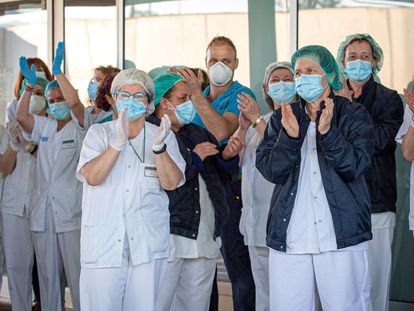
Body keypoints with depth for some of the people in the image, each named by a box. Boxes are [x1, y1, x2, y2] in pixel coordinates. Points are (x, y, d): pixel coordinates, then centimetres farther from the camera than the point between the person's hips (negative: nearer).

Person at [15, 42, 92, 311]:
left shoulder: (80, 126, 1)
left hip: (71, 214, -5)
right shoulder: (45, 127, 17)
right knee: (47, 275, 10)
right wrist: (30, 85, -7)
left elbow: (74, 101, -18)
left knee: (77, 275, -6)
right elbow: (21, 116, 2)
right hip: (42, 214, 5)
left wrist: (58, 72, -13)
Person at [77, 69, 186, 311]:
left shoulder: (164, 136, 7)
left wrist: (159, 148, -22)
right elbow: (92, 177, -9)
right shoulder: (99, 133, 7)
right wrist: (118, 143, -22)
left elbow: (171, 183, -6)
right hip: (103, 244, 0)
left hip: (148, 245, 0)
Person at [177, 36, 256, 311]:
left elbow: (221, 132, -23)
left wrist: (196, 94, -25)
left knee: (238, 266, -6)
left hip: (229, 188, -7)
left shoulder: (241, 95, -6)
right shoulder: (200, 95, 14)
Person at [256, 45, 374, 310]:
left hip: (342, 238, -2)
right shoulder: (283, 118, 13)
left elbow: (355, 166, -7)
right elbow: (269, 170, 1)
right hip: (288, 238, 2)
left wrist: (327, 132, -21)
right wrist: (290, 136, -15)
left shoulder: (354, 115, 6)